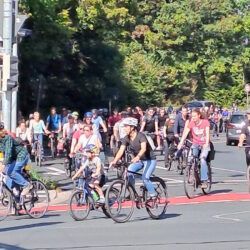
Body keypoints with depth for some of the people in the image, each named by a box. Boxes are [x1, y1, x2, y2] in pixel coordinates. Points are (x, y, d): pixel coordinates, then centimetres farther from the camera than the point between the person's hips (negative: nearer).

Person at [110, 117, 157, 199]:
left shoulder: (141, 136, -24)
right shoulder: (126, 138, -6)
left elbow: (143, 148, -40)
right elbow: (121, 151, -15)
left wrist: (137, 157, -58)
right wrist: (114, 161, -32)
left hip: (150, 160, -6)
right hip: (138, 160, 6)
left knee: (145, 178, -23)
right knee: (129, 171, -19)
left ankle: (153, 195, -2)